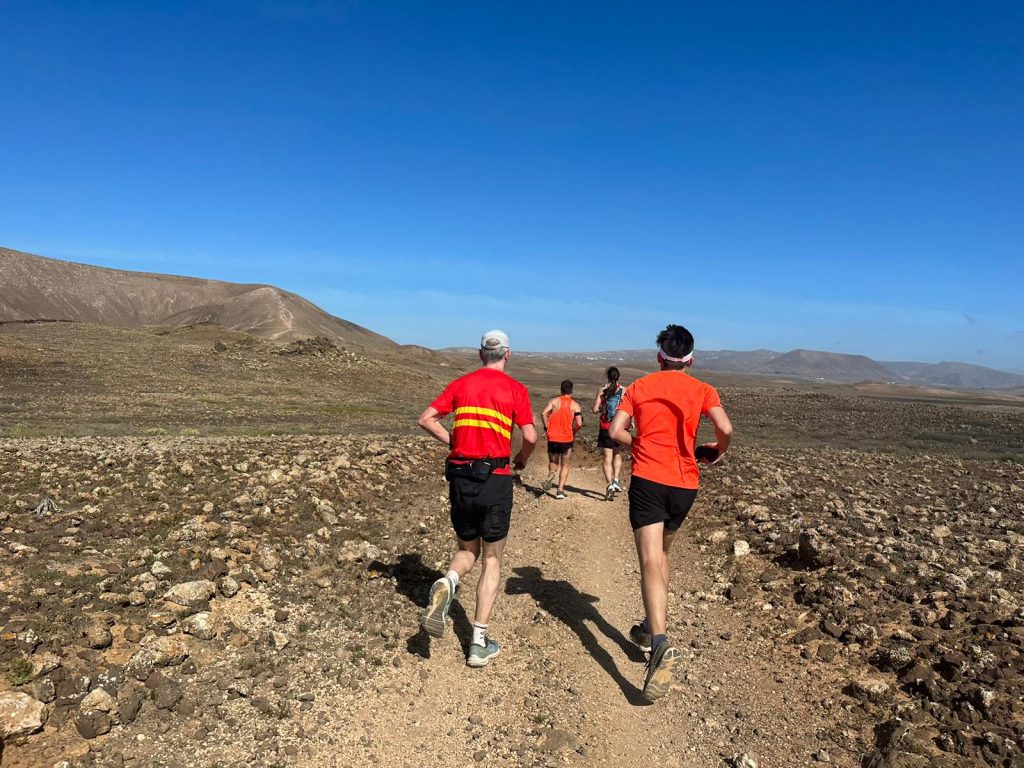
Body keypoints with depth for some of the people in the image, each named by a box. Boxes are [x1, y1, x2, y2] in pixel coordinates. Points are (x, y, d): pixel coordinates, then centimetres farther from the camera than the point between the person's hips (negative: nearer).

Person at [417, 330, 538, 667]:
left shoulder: (460, 384, 8)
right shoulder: (514, 389, -1)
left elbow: (426, 419, 3)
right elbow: (530, 437, -8)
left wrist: (454, 442, 13)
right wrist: (521, 459, 12)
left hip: (460, 477, 3)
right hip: (495, 478, -3)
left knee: (467, 550, 22)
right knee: (491, 561, 10)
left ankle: (446, 584, -12)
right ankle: (479, 643, 11)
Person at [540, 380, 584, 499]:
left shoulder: (553, 401, 3)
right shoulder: (575, 405, 0)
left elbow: (543, 413, -12)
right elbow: (579, 424, -9)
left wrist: (546, 427, 0)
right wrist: (574, 431, 10)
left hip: (552, 437, 1)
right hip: (567, 439, -1)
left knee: (553, 462, 21)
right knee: (565, 466, 13)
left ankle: (551, 474, -10)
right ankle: (560, 490, 4)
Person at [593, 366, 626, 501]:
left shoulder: (602, 390, -2)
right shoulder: (624, 390, -3)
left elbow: (595, 409, -4)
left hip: (605, 427, -1)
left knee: (607, 457, 3)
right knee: (617, 454, 21)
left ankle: (609, 484, -8)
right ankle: (615, 480, 9)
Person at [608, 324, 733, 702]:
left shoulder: (639, 387, 7)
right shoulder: (702, 390, 6)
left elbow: (615, 431, -4)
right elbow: (725, 428, -10)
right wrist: (718, 451, 10)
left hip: (647, 479, -2)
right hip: (684, 483, 2)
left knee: (651, 561, -10)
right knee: (662, 553, 23)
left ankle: (660, 643, -29)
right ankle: (650, 628, 32)